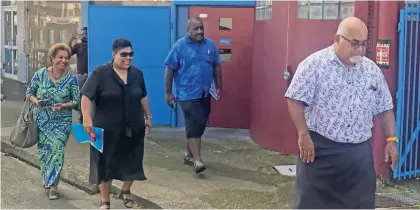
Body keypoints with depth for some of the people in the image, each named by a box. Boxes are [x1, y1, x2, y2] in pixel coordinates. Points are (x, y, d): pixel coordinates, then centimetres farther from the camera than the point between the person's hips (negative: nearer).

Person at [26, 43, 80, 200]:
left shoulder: (71, 78, -5)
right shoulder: (40, 74, -2)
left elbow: (76, 100, -2)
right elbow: (29, 92, 6)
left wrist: (63, 106, -19)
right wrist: (36, 101, -15)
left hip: (62, 122, -2)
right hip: (42, 121, 2)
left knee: (57, 150, -15)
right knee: (44, 152, 7)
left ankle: (51, 185, -4)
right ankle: (48, 182, 26)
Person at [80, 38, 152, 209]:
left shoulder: (137, 74, 5)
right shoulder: (100, 73, -11)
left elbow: (143, 97, 17)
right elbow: (86, 96, -14)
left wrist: (148, 117, 19)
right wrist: (87, 118, -24)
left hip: (134, 128, 4)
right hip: (108, 129, -4)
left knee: (132, 162, 12)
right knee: (106, 164, 4)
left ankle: (126, 191, 38)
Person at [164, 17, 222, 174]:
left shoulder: (210, 45, 6)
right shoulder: (179, 46, -8)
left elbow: (216, 67, 15)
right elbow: (170, 70, -6)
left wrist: (218, 87, 13)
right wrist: (168, 93, -7)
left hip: (205, 94, 6)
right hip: (188, 94, -6)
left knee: (198, 126, 14)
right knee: (194, 126, -11)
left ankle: (187, 153, 31)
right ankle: (197, 161, -12)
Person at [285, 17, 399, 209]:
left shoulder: (372, 70, 8)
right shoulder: (314, 64, -8)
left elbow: (384, 108, 14)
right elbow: (295, 100, -11)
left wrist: (391, 140, 7)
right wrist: (304, 135, -17)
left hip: (359, 152, 5)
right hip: (320, 148, -4)